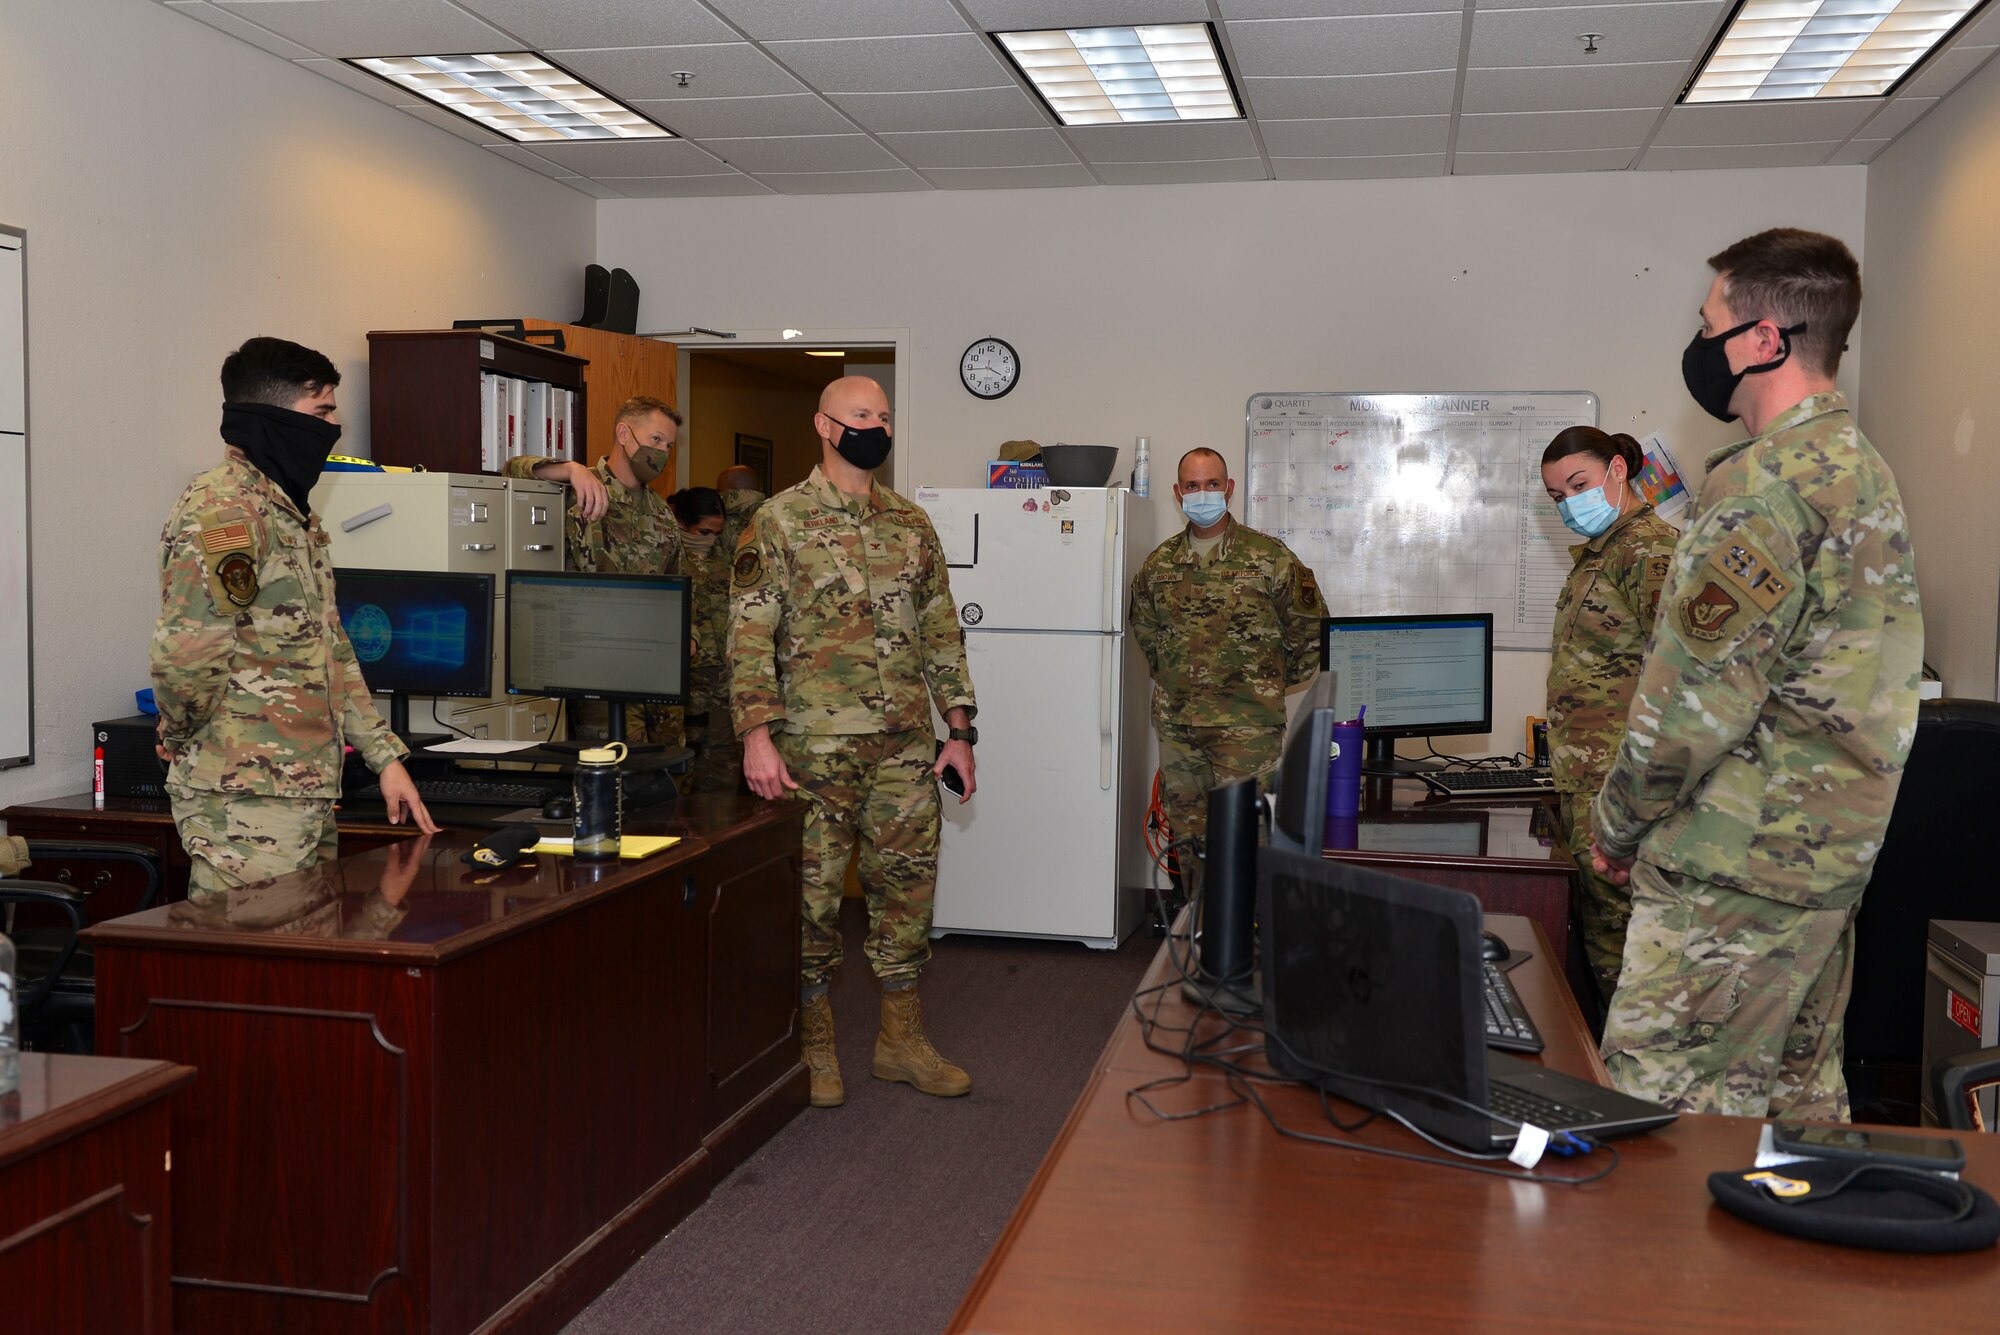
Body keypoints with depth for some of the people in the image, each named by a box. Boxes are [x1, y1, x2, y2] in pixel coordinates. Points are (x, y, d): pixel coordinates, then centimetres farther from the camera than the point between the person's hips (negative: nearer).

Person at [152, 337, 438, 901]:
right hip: (247, 797, -10)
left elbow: (333, 651, 22)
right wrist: (182, 739, -7)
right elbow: (185, 655, -25)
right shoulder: (222, 510, -14)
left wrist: (385, 755, 17)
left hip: (308, 791, 10)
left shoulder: (291, 511, 19)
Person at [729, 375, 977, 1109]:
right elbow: (751, 635, -9)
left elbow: (942, 633, 14)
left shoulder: (912, 524, 11)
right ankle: (815, 1043, 18)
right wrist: (758, 733, -18)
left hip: (907, 746, 5)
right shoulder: (779, 521, -4)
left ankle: (902, 1038, 23)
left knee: (907, 884, 10)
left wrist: (959, 729, 9)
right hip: (817, 745, -5)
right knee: (813, 890, 3)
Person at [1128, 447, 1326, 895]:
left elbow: (1311, 628, 3)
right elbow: (1141, 625, 26)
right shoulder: (1160, 563, 8)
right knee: (1188, 836, 11)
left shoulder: (1269, 557, -4)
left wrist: (1274, 683, 6)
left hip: (1247, 726, -4)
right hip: (1176, 726, 5)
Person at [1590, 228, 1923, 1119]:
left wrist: (1619, 820, -6)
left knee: (1660, 1103, -5)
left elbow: (1701, 688, -20)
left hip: (1743, 862, -10)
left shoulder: (1771, 479, -18)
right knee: (1799, 1094, 18)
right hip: (1830, 848, 10)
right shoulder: (1866, 469, 15)